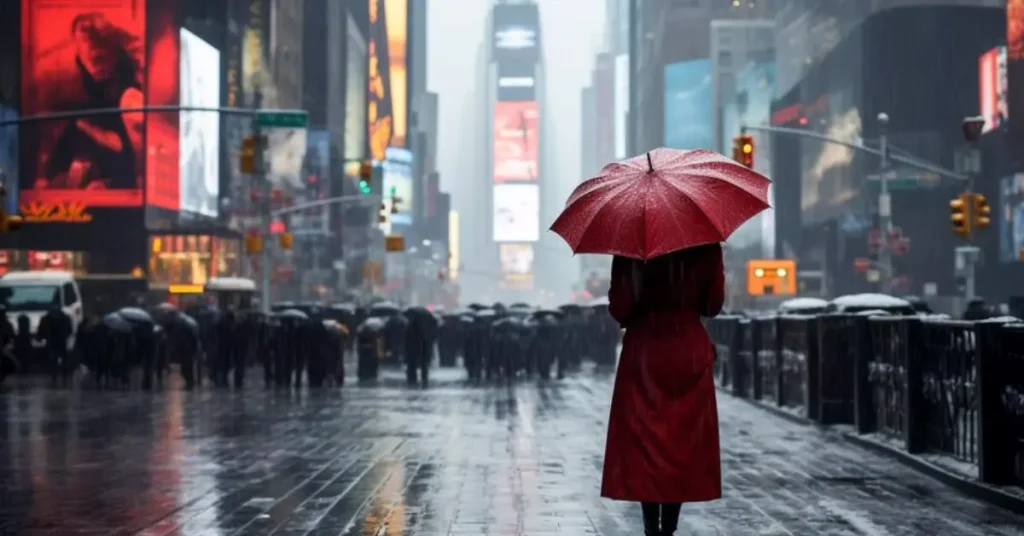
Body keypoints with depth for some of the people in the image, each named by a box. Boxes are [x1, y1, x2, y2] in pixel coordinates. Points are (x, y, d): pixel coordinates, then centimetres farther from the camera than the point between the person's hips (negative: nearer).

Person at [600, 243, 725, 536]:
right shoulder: (704, 244, -3)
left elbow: (619, 307, -9)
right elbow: (714, 303, 2)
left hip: (643, 351, -1)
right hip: (690, 350, 1)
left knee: (643, 443, 5)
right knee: (684, 442, 8)